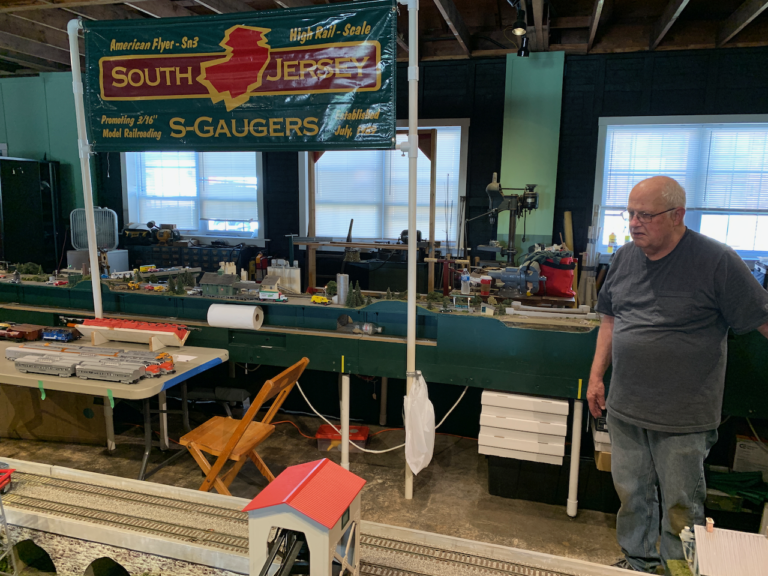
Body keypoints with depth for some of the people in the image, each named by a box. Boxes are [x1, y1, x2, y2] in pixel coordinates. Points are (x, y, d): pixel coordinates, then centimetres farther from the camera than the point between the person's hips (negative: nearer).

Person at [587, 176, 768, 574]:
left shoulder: (716, 261, -14)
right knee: (631, 493, 18)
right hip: (624, 407, 5)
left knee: (681, 506, 9)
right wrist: (597, 376, 9)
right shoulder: (625, 257, 3)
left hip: (682, 419, -5)